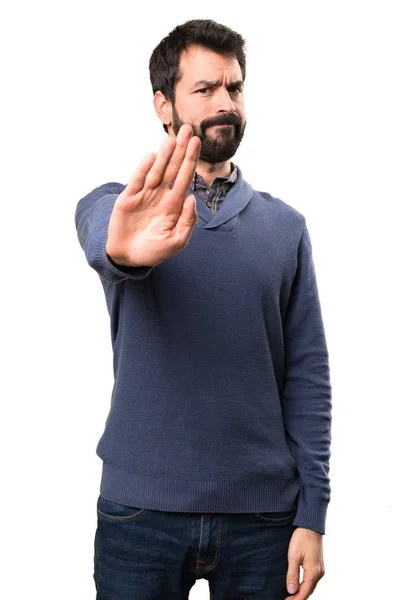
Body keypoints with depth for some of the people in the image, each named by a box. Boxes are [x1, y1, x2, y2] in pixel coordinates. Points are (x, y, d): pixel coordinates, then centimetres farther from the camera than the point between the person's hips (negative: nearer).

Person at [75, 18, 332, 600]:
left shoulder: (285, 226, 4)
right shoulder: (116, 204, -1)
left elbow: (308, 377, 2)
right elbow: (101, 236, -26)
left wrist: (311, 515, -3)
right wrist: (125, 249, -50)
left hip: (263, 513, 2)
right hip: (141, 510, -1)